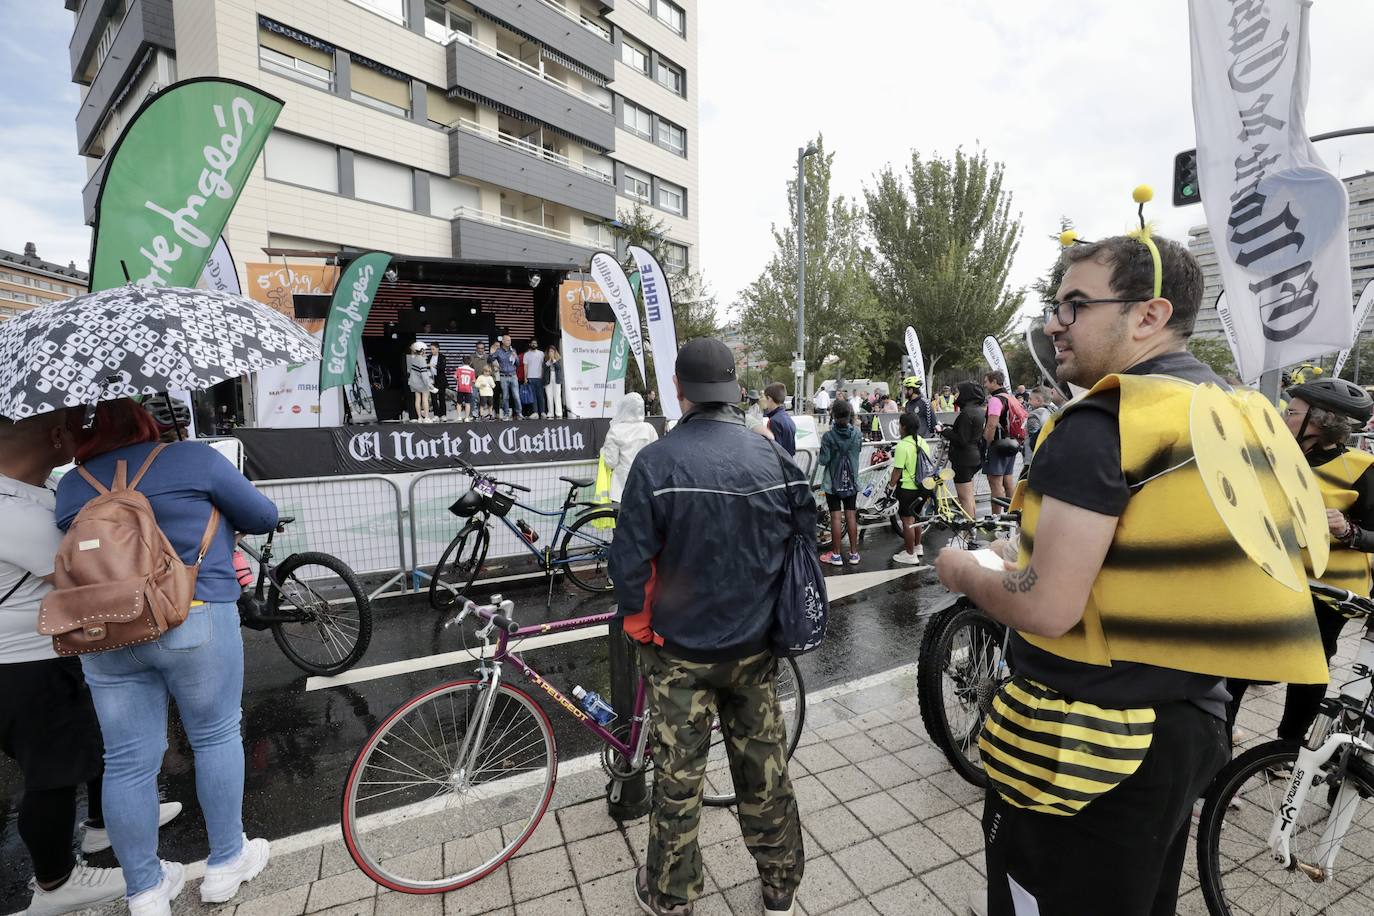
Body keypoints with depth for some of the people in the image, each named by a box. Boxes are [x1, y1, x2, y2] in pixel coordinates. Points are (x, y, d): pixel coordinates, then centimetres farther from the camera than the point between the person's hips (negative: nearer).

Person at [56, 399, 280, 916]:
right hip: (195, 622, -4)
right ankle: (226, 863, 25)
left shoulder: (69, 488, 7)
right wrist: (218, 515, 20)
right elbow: (263, 516, 0)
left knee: (127, 763, 12)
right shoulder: (194, 458, -7)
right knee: (217, 738, 12)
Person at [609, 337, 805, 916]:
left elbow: (630, 559, -16)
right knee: (766, 769, 19)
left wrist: (637, 624, 4)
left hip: (681, 649, -3)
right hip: (756, 645, 3)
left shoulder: (657, 461, -19)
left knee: (678, 777, 15)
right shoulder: (775, 457, -7)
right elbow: (806, 539, 1)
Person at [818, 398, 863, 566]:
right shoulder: (857, 433, -5)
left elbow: (824, 460, -17)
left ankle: (836, 554, 10)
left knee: (836, 516, 3)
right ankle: (854, 553, 18)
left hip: (833, 482, -3)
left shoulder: (828, 436, -18)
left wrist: (818, 458, 5)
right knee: (851, 515, 10)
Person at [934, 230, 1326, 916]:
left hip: (1082, 752, -8)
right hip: (1190, 726, 9)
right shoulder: (1232, 415, 5)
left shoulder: (1102, 422, -23)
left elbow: (1047, 608, -27)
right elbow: (1171, 568, 13)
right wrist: (1031, 556, 13)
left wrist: (964, 572, -8)